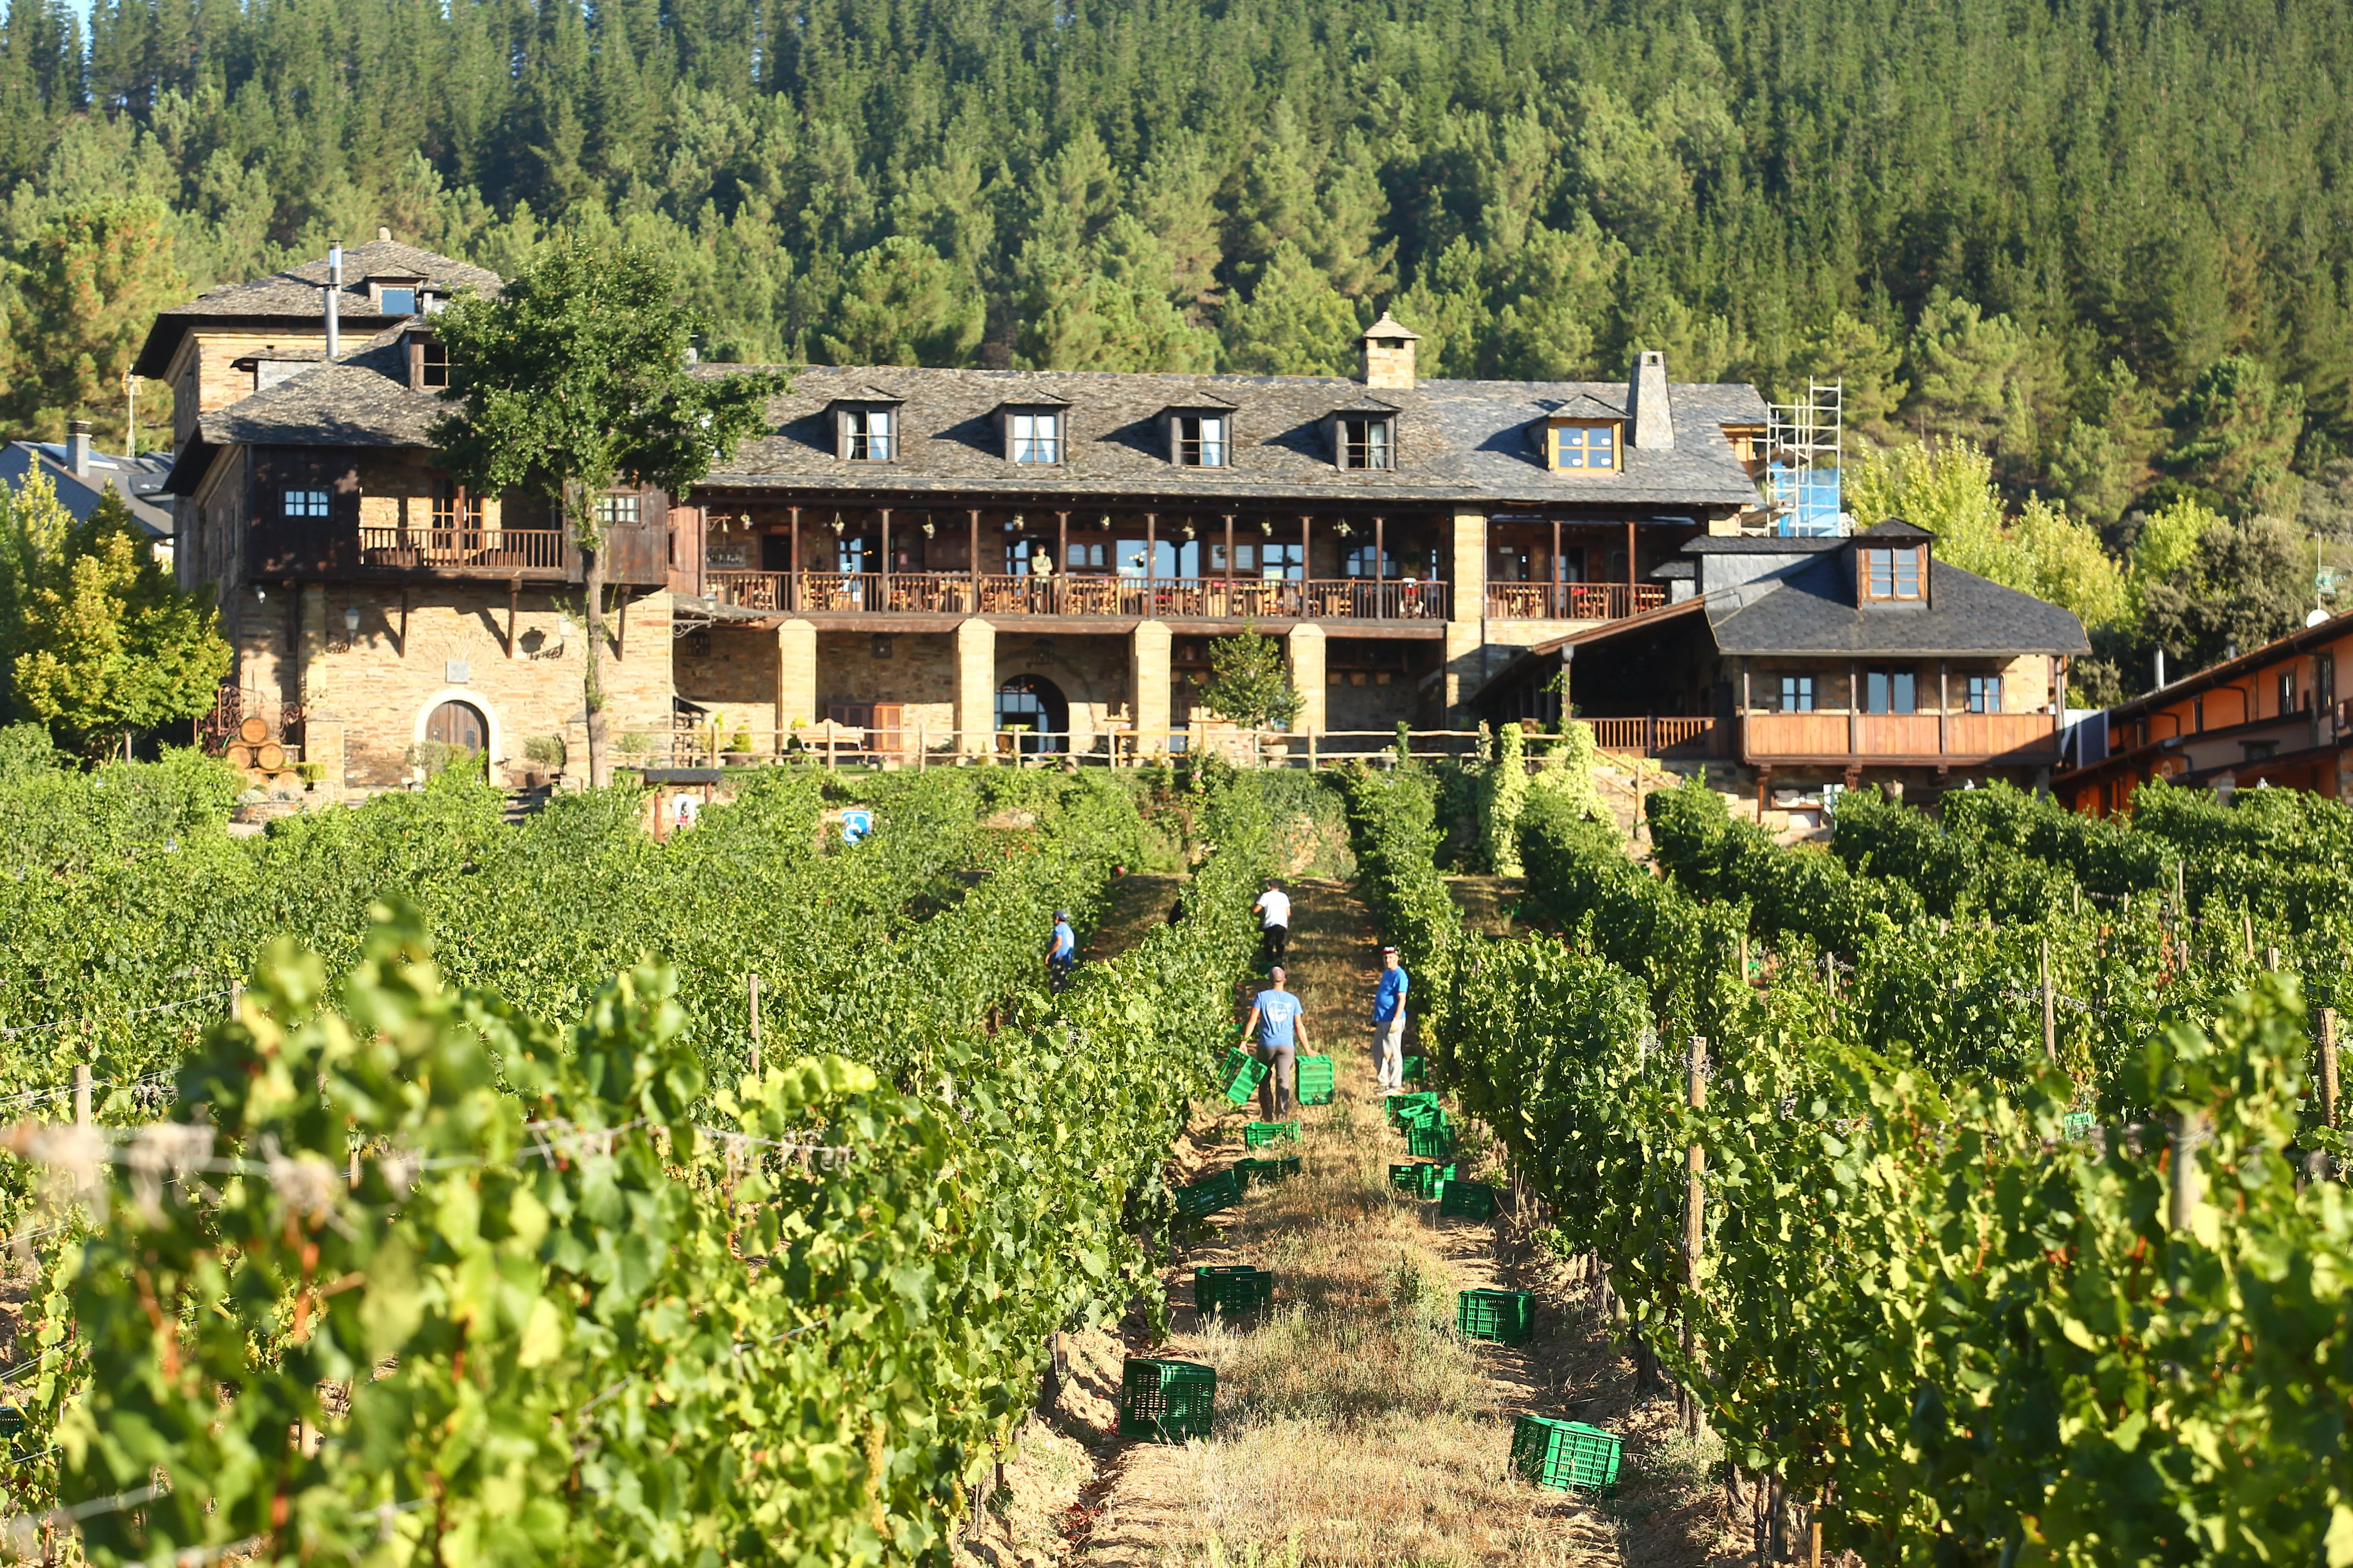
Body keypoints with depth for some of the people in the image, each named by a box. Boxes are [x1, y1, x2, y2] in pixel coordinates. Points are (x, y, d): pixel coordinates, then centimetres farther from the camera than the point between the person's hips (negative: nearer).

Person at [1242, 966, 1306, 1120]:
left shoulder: (1262, 997, 3)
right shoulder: (1293, 1000, 8)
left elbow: (1252, 1021, -4)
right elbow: (1299, 1026, 6)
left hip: (1266, 1045, 0)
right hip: (1287, 1046, 0)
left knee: (1265, 1081, 13)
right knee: (1283, 1081, -7)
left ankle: (1267, 1116, 16)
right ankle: (1281, 1115, -21)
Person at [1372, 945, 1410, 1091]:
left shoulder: (1400, 975, -14)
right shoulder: (1386, 973, 16)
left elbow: (1402, 1000, -20)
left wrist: (1396, 1021, -26)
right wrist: (1375, 1018, 23)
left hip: (1392, 1020, -10)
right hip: (1382, 1019, 10)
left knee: (1394, 1053, -6)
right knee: (1378, 1052, 15)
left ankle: (1395, 1085, -1)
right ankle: (1384, 1083, 24)